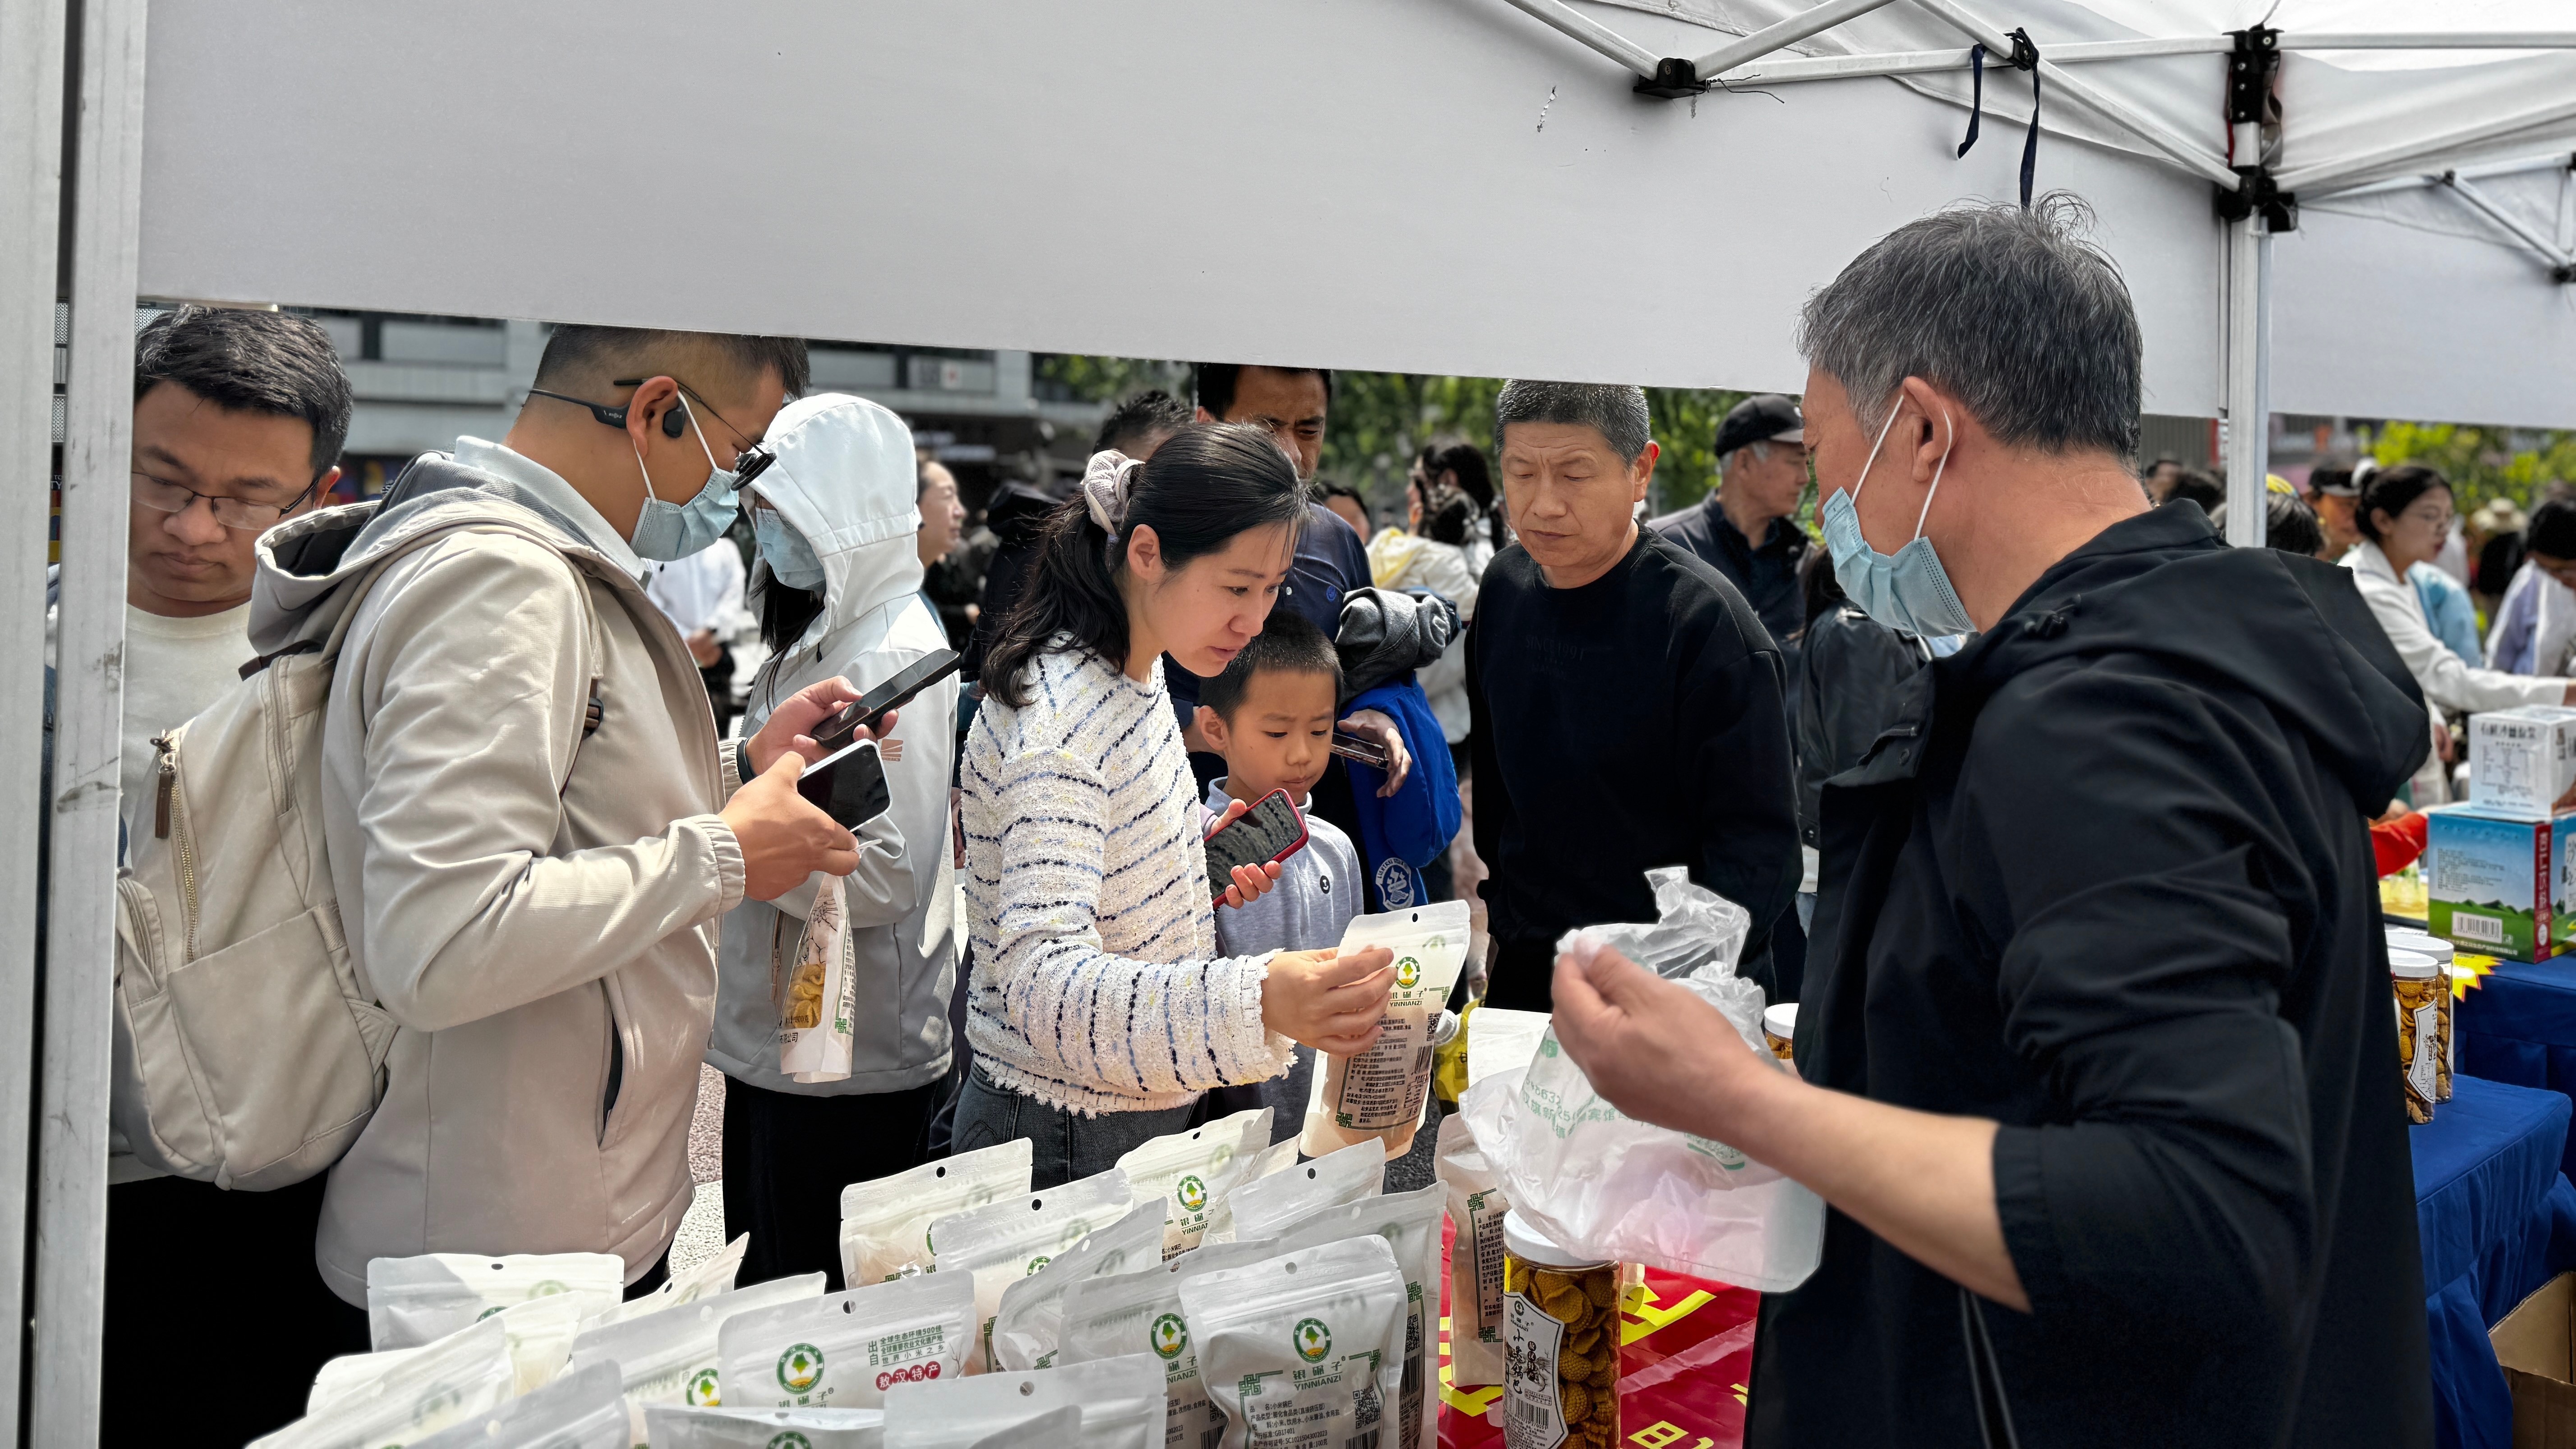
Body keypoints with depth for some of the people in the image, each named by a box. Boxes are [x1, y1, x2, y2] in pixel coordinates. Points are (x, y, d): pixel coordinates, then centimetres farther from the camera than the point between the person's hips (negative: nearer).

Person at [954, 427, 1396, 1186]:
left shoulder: (1136, 671, 3)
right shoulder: (1057, 724, -26)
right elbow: (1041, 979, -37)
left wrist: (1198, 879, -3)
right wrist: (1258, 1002, -50)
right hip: (1064, 1141, -9)